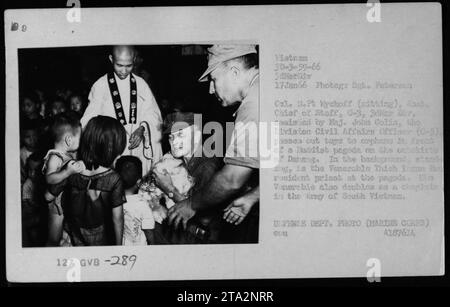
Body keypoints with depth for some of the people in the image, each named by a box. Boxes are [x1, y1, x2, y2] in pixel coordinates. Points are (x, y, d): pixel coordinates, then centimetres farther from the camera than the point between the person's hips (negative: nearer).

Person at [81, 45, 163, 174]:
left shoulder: (140, 84, 7)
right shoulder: (100, 86, 1)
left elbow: (152, 113, 7)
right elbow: (90, 120, 0)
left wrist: (142, 129, -11)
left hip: (137, 145, 2)